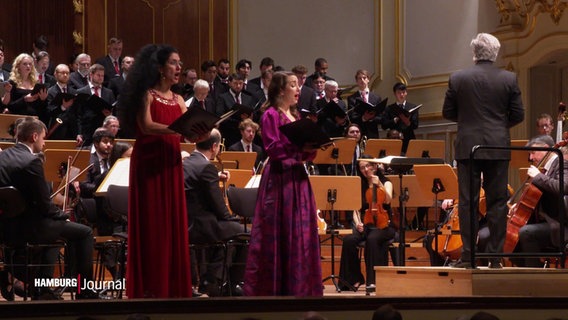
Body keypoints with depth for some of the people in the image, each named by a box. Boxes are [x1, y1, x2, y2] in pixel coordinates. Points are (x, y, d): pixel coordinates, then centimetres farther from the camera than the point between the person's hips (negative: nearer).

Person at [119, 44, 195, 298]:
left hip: (171, 164, 6)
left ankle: (172, 286, 7)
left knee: (173, 222, 3)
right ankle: (148, 287, -1)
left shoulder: (178, 100, 14)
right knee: (151, 223, -4)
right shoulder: (147, 95, -3)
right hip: (148, 162, -6)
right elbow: (146, 126, -18)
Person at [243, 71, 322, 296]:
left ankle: (298, 286, 12)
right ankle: (274, 288, -2)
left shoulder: (296, 117, 17)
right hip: (279, 179, -8)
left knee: (300, 234, 7)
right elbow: (273, 148, -16)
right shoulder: (271, 115, -6)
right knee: (278, 235, -5)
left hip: (298, 178, 8)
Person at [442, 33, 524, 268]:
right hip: (498, 147, 0)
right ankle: (496, 256, 3)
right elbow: (518, 115, 0)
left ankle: (468, 256, -1)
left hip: (467, 147, 0)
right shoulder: (509, 79, -3)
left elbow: (447, 113, 3)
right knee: (497, 202, 5)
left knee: (468, 201, 2)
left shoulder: (457, 79, -3)